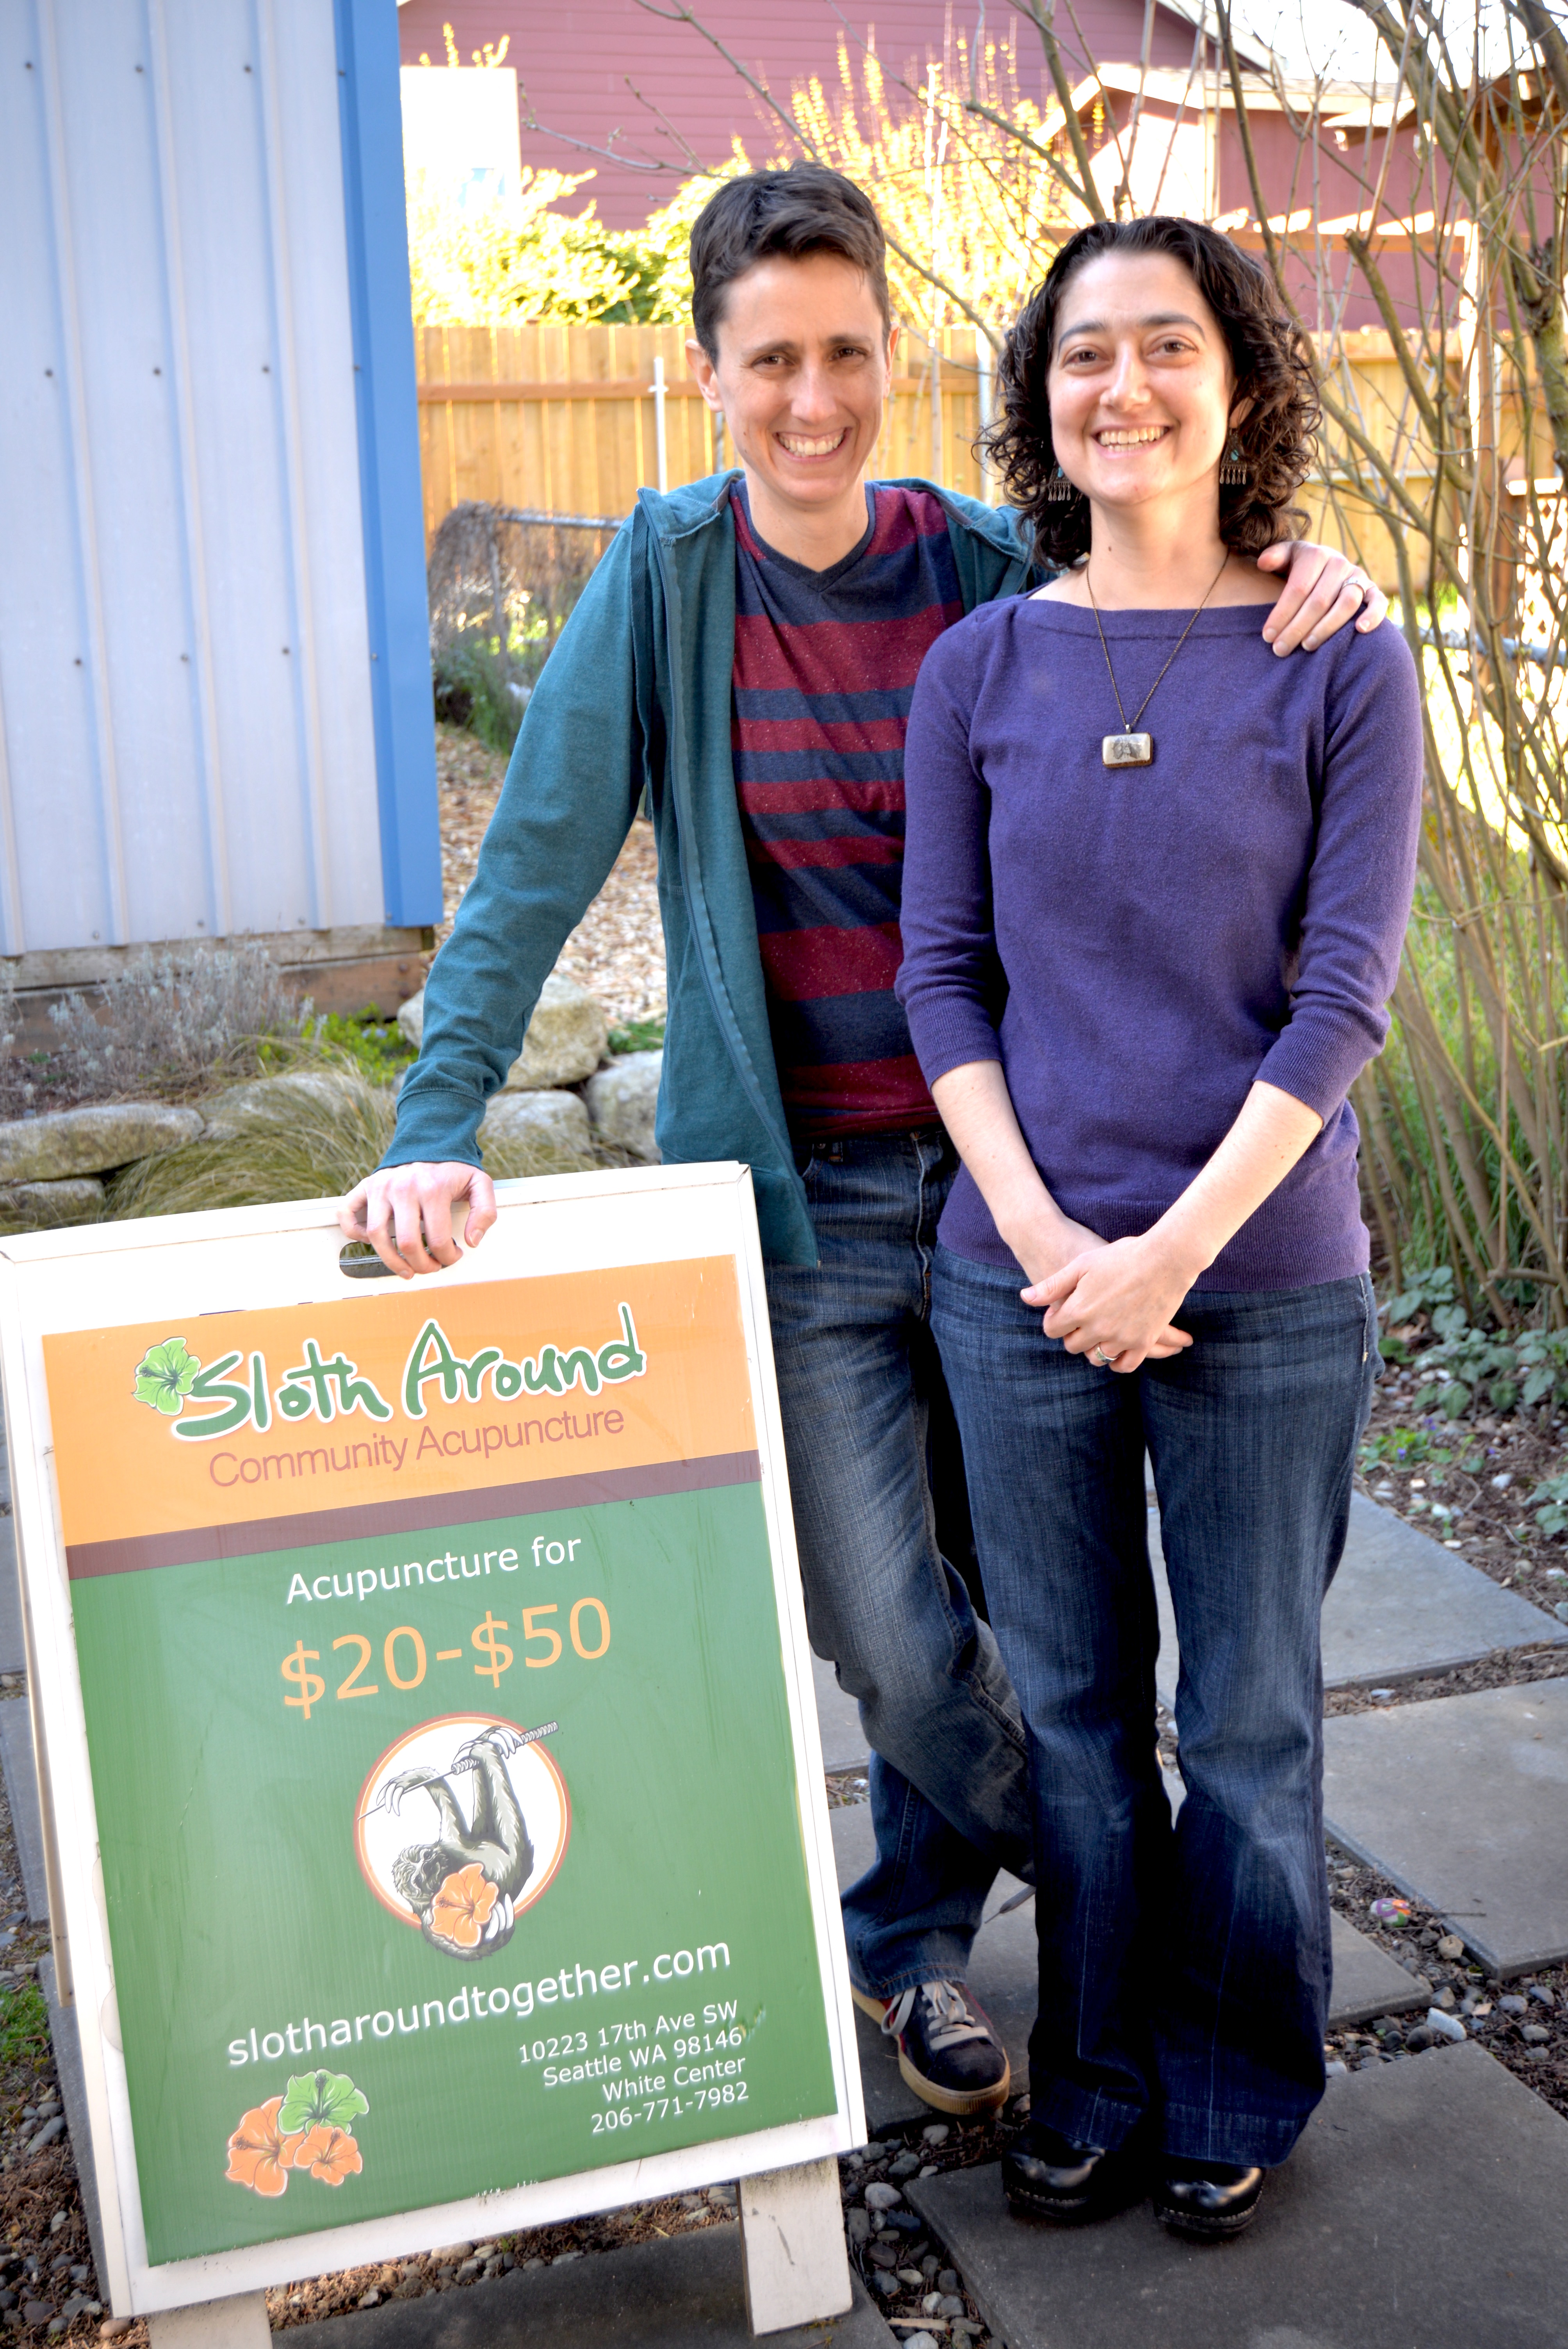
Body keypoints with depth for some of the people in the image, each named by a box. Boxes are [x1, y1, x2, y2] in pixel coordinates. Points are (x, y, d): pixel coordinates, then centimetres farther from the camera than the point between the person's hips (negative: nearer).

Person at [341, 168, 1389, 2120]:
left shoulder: (991, 568, -1)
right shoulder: (669, 576, -5)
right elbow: (537, 866, -6)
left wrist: (1312, 598, -12)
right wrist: (435, 1126, -15)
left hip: (1000, 1170, 2)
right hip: (794, 1193, -2)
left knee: (999, 1608, 13)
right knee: (894, 1645, -3)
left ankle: (910, 1940, 39)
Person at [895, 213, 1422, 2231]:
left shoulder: (1341, 666, -3)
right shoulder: (980, 669, 3)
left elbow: (1343, 994, -7)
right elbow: (941, 973, 2)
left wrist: (1175, 1248, -14)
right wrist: (1046, 1238, -10)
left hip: (1266, 1286, -2)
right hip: (1020, 1281, 2)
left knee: (1248, 1717, 11)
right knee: (1071, 1705, 14)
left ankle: (1237, 2093, 33)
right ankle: (1093, 2079, 34)